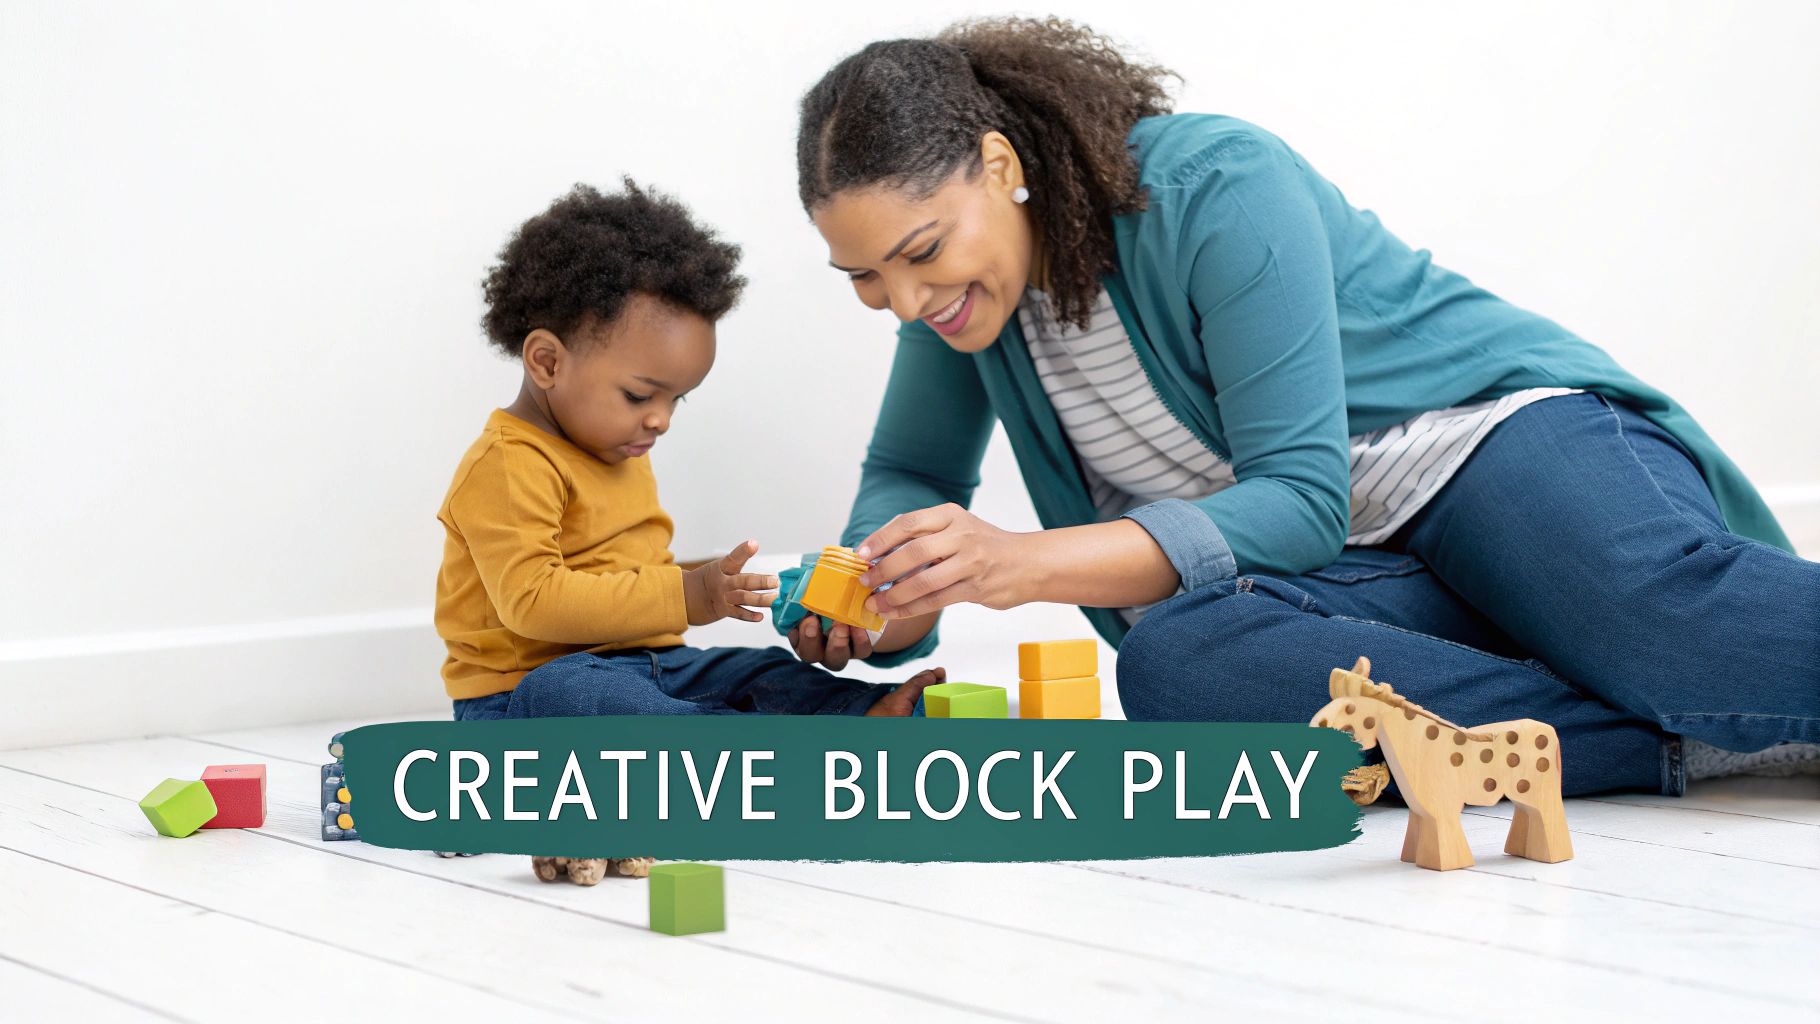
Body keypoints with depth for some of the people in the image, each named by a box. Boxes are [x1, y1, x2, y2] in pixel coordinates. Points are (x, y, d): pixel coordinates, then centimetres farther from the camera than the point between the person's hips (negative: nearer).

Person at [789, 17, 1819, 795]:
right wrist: (885, 587, -6)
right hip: (1314, 571, 5)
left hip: (1500, 438, -5)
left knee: (1673, 613, -40)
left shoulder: (1218, 190, -14)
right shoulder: (959, 281, 6)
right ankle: (1707, 741, -36)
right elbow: (910, 476, 20)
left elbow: (1304, 500, -19)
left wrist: (1028, 565, -30)